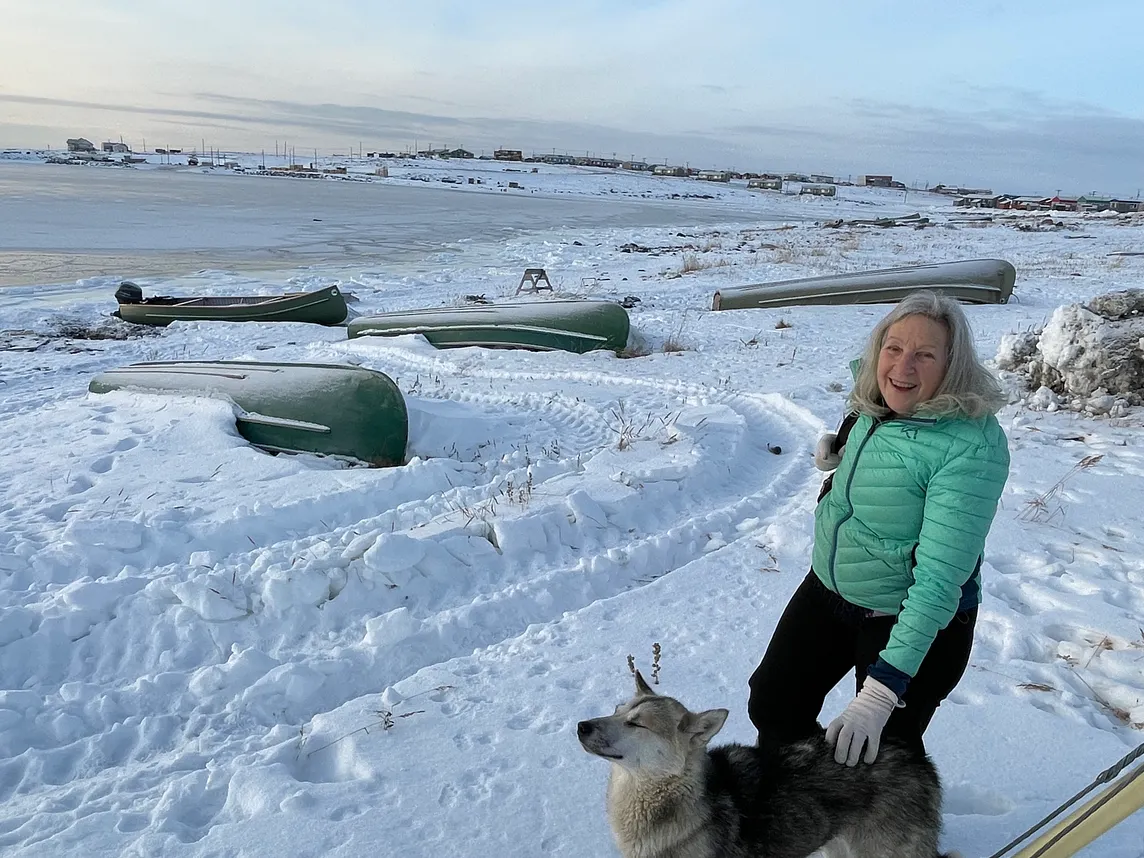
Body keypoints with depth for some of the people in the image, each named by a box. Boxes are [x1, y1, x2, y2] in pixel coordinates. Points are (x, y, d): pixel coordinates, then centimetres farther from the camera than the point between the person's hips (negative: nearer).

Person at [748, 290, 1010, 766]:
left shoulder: (973, 446, -27)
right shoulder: (872, 407, -6)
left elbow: (940, 576, -30)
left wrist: (880, 691, -33)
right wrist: (838, 452, -3)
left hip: (913, 619, -6)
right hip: (826, 588, 7)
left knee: (882, 755, 11)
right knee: (771, 707, 16)